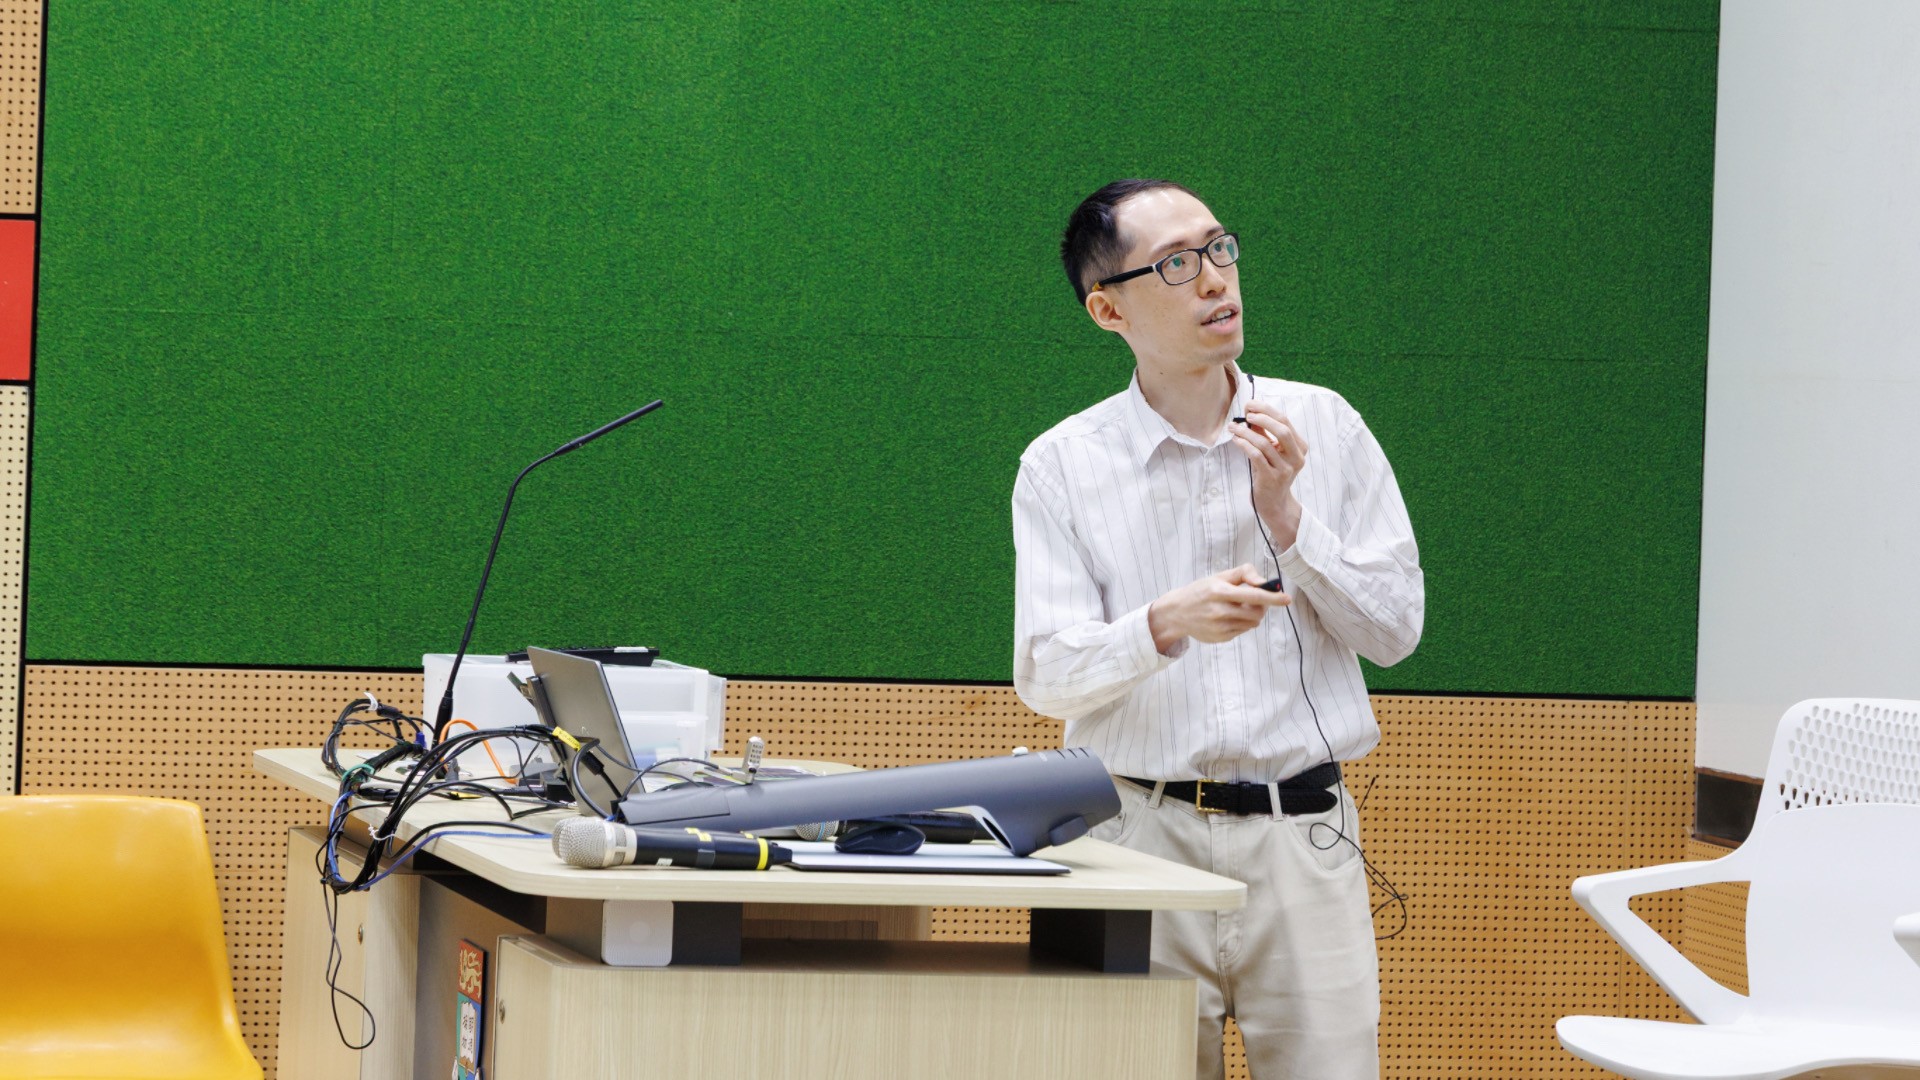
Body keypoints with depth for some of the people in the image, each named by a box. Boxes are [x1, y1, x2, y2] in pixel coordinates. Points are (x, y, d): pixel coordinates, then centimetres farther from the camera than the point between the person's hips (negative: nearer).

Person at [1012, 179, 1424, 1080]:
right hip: (1143, 831, -1)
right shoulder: (1063, 466, 2)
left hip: (1303, 839, 1)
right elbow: (1045, 674, -6)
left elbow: (1397, 626, 5)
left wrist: (1287, 517, -7)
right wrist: (1165, 625, -24)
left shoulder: (1324, 426, 8)